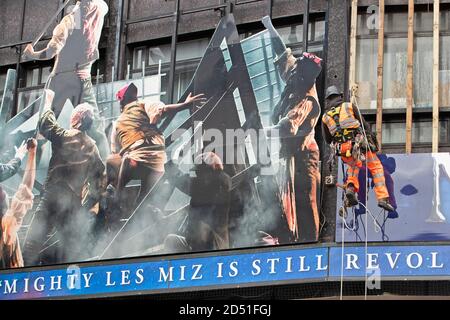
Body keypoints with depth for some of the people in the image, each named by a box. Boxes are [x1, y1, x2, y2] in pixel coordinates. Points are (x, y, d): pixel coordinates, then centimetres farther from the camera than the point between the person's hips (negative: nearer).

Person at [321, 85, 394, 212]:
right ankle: (382, 198, 2)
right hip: (360, 144, -3)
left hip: (344, 151, 3)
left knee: (353, 166, 34)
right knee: (376, 168, 14)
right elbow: (365, 125, 5)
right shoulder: (350, 106, 6)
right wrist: (372, 138, 16)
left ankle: (350, 188, 10)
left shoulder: (325, 117, 12)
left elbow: (328, 140, 18)